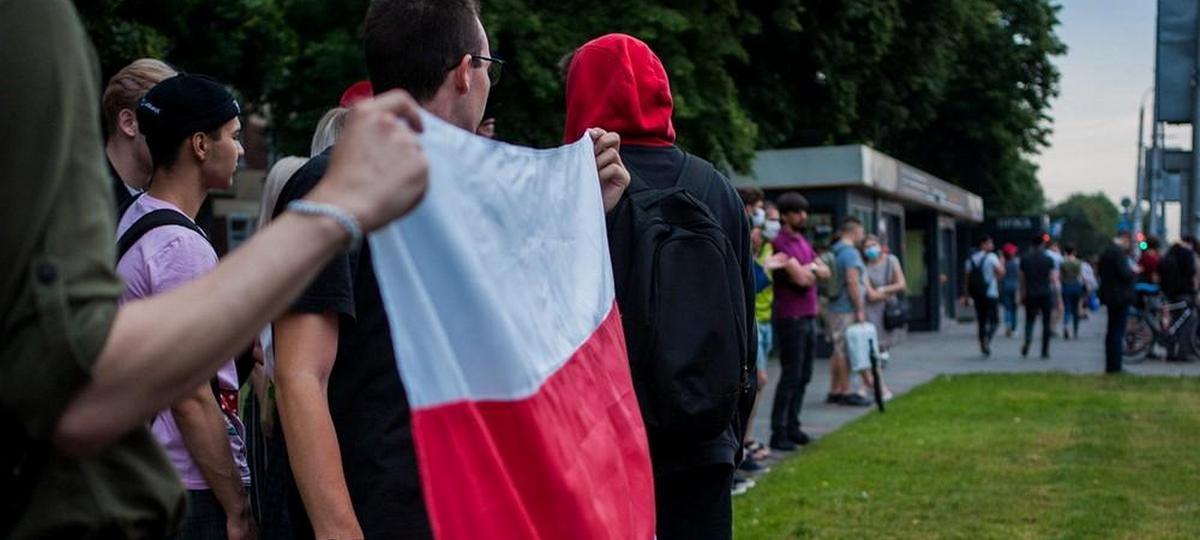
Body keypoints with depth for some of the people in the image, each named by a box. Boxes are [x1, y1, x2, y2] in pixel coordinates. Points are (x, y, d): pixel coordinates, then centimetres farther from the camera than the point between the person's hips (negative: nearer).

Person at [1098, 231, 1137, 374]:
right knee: (1117, 331, -6)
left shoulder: (1105, 251, 11)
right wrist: (1134, 272, -3)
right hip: (1120, 297, -10)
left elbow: (1100, 270, 18)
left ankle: (1110, 365, 22)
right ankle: (1115, 366, -4)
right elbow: (1125, 274, -24)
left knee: (1112, 331, 16)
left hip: (1109, 296, 10)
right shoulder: (1119, 252, -18)